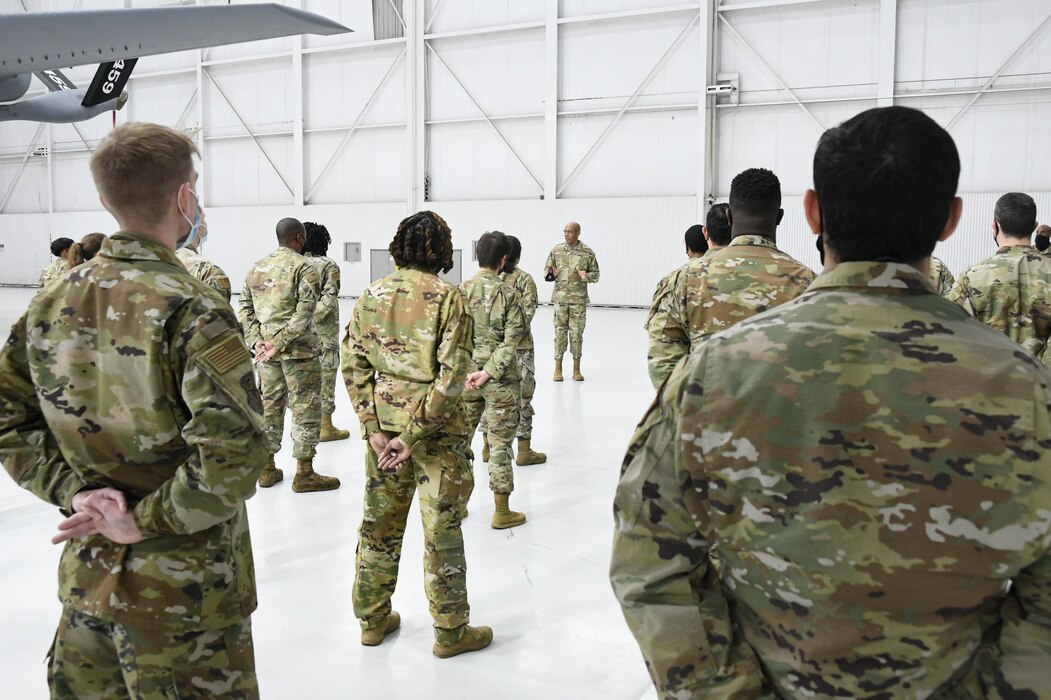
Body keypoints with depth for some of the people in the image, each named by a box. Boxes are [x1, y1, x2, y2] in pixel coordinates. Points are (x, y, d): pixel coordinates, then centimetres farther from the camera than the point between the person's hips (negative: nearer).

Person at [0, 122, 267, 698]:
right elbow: (233, 454, -29)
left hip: (85, 578, 6)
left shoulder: (53, 300, 0)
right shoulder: (191, 312, -21)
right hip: (182, 593, -6)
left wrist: (72, 492, -3)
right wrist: (145, 521, -17)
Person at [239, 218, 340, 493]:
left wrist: (256, 340, 2)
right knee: (305, 408, 2)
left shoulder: (257, 268, 11)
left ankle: (268, 469, 23)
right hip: (299, 349, -6)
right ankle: (304, 474, 8)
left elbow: (245, 308, 9)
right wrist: (280, 343, -18)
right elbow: (303, 313, -19)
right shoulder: (303, 267, -10)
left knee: (269, 405, 15)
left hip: (267, 349, 7)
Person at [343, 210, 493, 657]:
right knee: (441, 528, 7)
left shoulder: (370, 296, 2)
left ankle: (373, 619, 32)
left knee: (380, 522, 17)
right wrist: (414, 434, -14)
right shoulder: (448, 298, -12)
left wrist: (373, 429, -1)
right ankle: (450, 631, 20)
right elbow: (451, 375, -19)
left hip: (383, 425, 5)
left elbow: (353, 366, 1)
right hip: (437, 430, -4)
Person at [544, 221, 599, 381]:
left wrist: (586, 276, -17)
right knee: (560, 331, 4)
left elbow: (595, 274, 4)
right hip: (560, 298, 1)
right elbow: (546, 270, 10)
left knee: (577, 333, 3)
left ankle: (576, 369, 13)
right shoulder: (556, 250, 5)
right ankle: (558, 368, 12)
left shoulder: (587, 253, 0)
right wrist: (552, 274, -13)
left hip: (579, 299, -1)